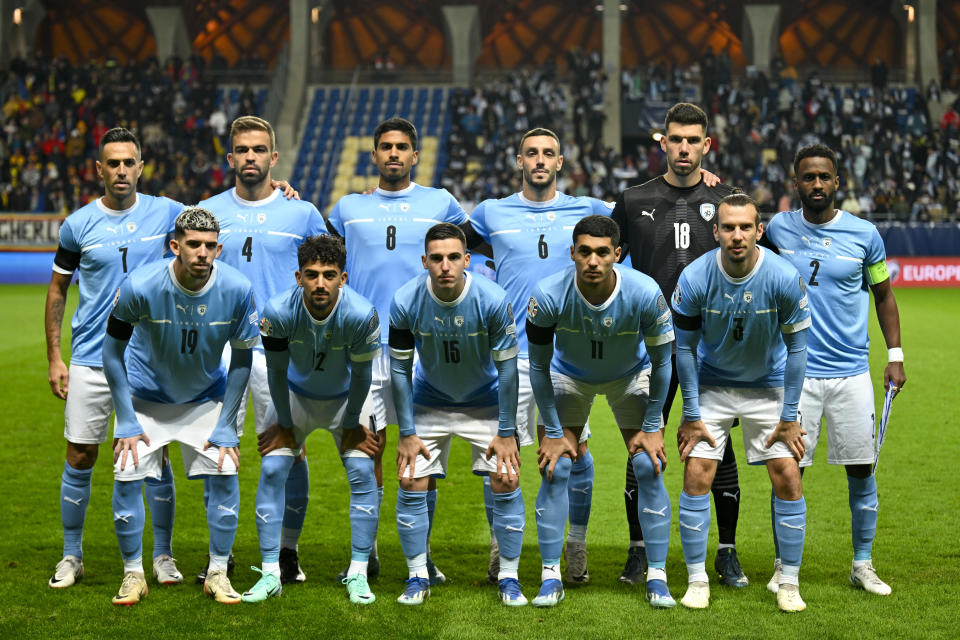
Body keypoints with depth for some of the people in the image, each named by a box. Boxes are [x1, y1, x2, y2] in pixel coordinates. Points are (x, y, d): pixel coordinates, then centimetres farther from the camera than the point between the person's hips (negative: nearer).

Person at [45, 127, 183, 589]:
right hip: (91, 359, 0)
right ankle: (71, 556, 17)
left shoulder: (165, 213, 0)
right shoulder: (78, 224, 1)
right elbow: (57, 290, 9)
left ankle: (163, 555, 16)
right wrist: (54, 357, 5)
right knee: (80, 459, 3)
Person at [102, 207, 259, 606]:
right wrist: (126, 421, -14)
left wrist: (226, 427, -10)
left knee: (225, 475, -9)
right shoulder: (139, 287, -27)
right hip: (146, 396, -1)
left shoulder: (237, 291, -23)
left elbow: (242, 359, -8)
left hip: (207, 397, 1)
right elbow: (113, 351, -13)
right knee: (127, 476, -11)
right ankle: (133, 574, 8)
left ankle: (217, 573, 9)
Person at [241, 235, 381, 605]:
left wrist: (351, 424, -8)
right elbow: (276, 370, -14)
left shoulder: (361, 314, -32)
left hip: (345, 398, 0)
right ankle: (271, 574, -1)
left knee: (362, 473, -10)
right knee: (271, 471, -9)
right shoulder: (278, 312, -30)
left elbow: (361, 374, -17)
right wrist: (284, 424, -6)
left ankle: (358, 574, 0)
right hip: (295, 395, 1)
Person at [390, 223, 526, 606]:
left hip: (486, 402, -1)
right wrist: (407, 433, -10)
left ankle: (509, 578, 6)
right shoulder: (405, 303, -22)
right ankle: (417, 578, 8)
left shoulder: (492, 301, -25)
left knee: (507, 483, -8)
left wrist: (506, 433, -14)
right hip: (429, 402, 1)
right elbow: (399, 369, -10)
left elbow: (507, 368, -16)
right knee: (411, 484, -6)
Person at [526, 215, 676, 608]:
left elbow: (661, 362, -16)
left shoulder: (645, 293, -32)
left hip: (631, 377, 0)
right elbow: (538, 366, -16)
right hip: (569, 376, 0)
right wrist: (553, 432, -13)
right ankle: (550, 577, 1)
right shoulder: (549, 296, -32)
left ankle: (657, 578, 2)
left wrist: (651, 427, -12)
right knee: (555, 469, -10)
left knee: (648, 468, -9)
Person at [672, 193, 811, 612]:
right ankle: (696, 581, 6)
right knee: (696, 476, -8)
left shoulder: (783, 278, -22)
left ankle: (789, 584, 9)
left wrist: (790, 416, -9)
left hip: (768, 386, 0)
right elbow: (684, 347, -8)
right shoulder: (695, 278, -21)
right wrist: (691, 414, -8)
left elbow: (796, 346, -10)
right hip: (712, 385, 0)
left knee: (788, 479, -5)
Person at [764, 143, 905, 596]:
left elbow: (883, 294, 11)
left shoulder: (864, 234, 1)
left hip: (852, 373, 1)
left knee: (861, 469, 4)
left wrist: (895, 355, 8)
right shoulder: (778, 229, 1)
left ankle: (863, 565, 18)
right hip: (795, 371, 0)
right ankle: (785, 566, 13)